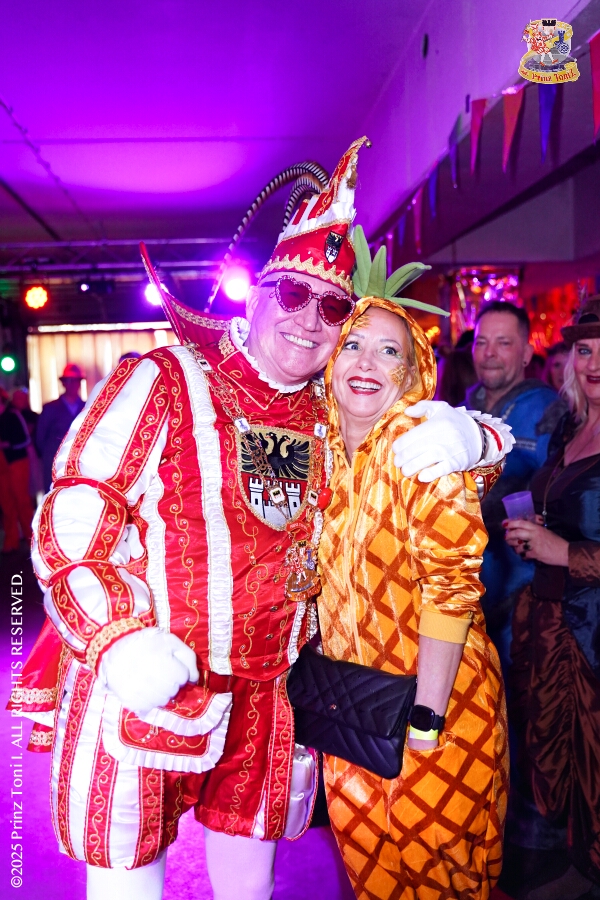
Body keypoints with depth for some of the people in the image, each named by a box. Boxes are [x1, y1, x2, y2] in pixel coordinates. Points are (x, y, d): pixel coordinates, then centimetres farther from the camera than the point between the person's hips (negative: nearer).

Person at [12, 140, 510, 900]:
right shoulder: (163, 382, -9)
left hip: (268, 694, 5)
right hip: (143, 688, -4)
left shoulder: (333, 418, 5)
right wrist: (119, 641, -26)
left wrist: (464, 434, -11)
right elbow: (68, 521, -12)